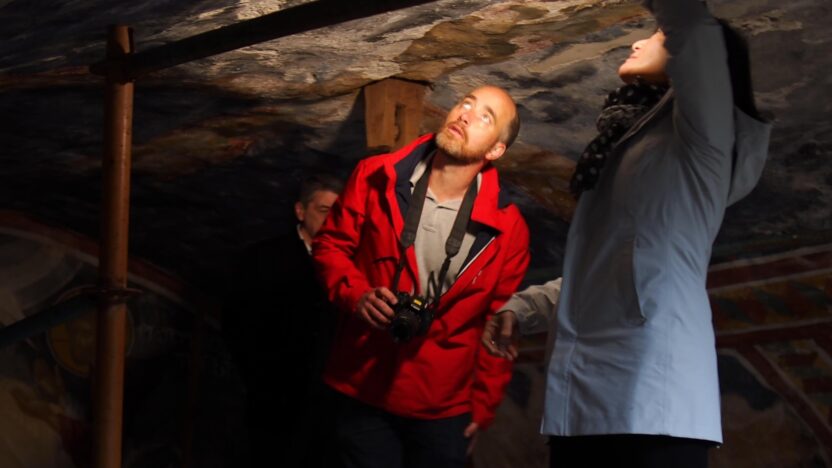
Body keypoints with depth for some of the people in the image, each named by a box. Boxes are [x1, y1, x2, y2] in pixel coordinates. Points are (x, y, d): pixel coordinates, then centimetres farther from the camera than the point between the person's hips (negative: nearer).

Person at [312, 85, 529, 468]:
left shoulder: (506, 228, -4)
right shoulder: (376, 177, -3)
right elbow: (331, 244, 7)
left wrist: (482, 409, 2)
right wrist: (355, 294, -12)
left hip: (444, 411, 0)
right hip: (363, 395, 0)